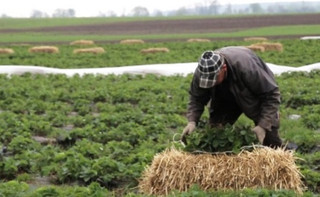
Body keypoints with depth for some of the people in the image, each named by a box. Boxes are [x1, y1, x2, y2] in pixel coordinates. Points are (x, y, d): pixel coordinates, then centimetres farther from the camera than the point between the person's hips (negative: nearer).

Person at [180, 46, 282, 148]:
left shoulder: (246, 67, -42)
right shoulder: (201, 72, -28)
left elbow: (271, 95, -33)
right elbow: (196, 98, -11)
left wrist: (262, 126, -39)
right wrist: (192, 121, -29)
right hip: (225, 100, 4)